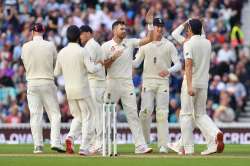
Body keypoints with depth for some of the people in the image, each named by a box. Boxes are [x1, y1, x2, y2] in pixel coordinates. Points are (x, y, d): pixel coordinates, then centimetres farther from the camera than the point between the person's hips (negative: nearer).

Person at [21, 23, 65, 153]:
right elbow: (55, 64, 6)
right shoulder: (50, 46, -4)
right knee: (54, 113, 3)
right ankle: (55, 142, -10)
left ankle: (38, 145, 2)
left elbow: (26, 65, 7)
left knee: (35, 115, 4)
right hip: (48, 82, -1)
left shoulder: (25, 47, -1)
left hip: (32, 83, 1)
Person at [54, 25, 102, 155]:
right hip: (82, 89, -5)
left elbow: (56, 72, 11)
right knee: (87, 117, 4)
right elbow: (91, 69, -18)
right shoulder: (82, 51, -12)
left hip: (69, 90, 5)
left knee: (77, 117, 19)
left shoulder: (62, 52, 3)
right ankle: (84, 147, -4)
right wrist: (100, 65, 2)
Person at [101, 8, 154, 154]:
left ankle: (140, 146, -9)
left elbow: (149, 39, 1)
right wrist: (113, 58, -16)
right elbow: (103, 66, -2)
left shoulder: (130, 43, 7)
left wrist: (150, 23, -8)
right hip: (112, 83, -2)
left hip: (127, 83, 2)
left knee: (133, 114, -4)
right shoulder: (106, 46, 1)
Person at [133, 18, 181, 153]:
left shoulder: (169, 45, 4)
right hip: (148, 80, 1)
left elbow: (178, 64, -2)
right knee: (146, 110, -9)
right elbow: (136, 63, 6)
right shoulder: (145, 44, 7)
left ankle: (163, 145, -5)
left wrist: (169, 71, -23)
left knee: (162, 113, -5)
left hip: (163, 81, -1)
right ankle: (144, 140, 7)